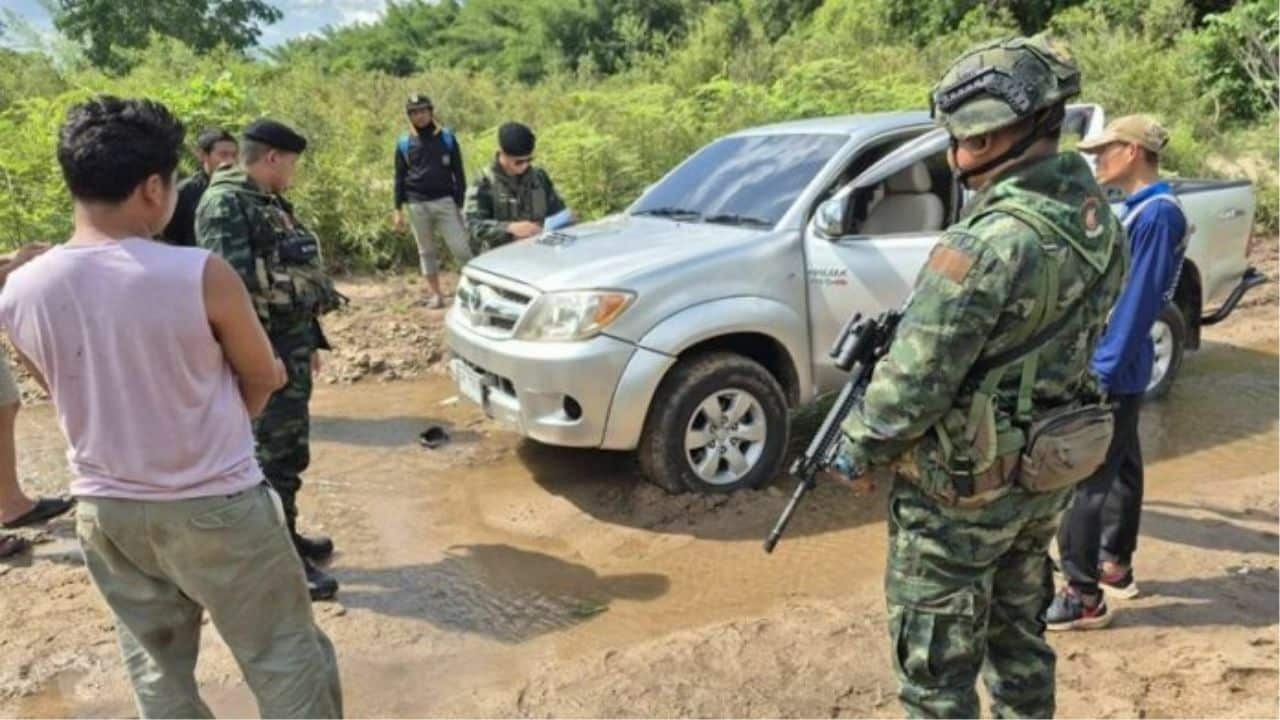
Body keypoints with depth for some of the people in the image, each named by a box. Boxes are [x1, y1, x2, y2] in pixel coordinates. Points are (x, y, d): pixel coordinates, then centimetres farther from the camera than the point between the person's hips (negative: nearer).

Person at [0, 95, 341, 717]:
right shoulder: (201, 275, -22)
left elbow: (72, 395, 10)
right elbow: (263, 380, -6)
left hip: (104, 511, 5)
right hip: (216, 507, -5)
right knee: (287, 664, 11)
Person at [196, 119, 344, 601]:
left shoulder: (269, 203, 16)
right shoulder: (225, 205, -14)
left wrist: (309, 340, 22)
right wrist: (309, 291, -19)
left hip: (292, 344, 10)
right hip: (264, 351, -10)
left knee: (290, 450, 18)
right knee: (274, 456, -1)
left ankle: (286, 537, 33)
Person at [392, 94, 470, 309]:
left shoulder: (447, 138, 4)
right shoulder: (404, 144, 6)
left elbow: (458, 173, 5)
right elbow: (400, 178, 9)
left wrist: (459, 204, 0)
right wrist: (398, 210, 4)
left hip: (445, 202, -2)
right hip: (417, 205, 2)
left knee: (460, 247, -8)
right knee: (426, 251, 8)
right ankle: (435, 293, 16)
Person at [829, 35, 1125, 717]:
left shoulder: (987, 243, -29)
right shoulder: (1094, 214, -1)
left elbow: (913, 383, -24)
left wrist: (857, 445, -6)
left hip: (961, 491, -8)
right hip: (1045, 476, 8)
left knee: (937, 663, 10)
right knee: (1018, 632, 26)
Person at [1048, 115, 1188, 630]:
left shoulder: (1158, 214, -18)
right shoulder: (1138, 209, 12)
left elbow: (1138, 301, -23)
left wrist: (1104, 371, -22)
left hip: (1113, 371, -10)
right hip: (1115, 366, 10)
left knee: (1086, 480, -6)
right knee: (1120, 469, 19)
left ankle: (1083, 597, 1)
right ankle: (1116, 567, 33)